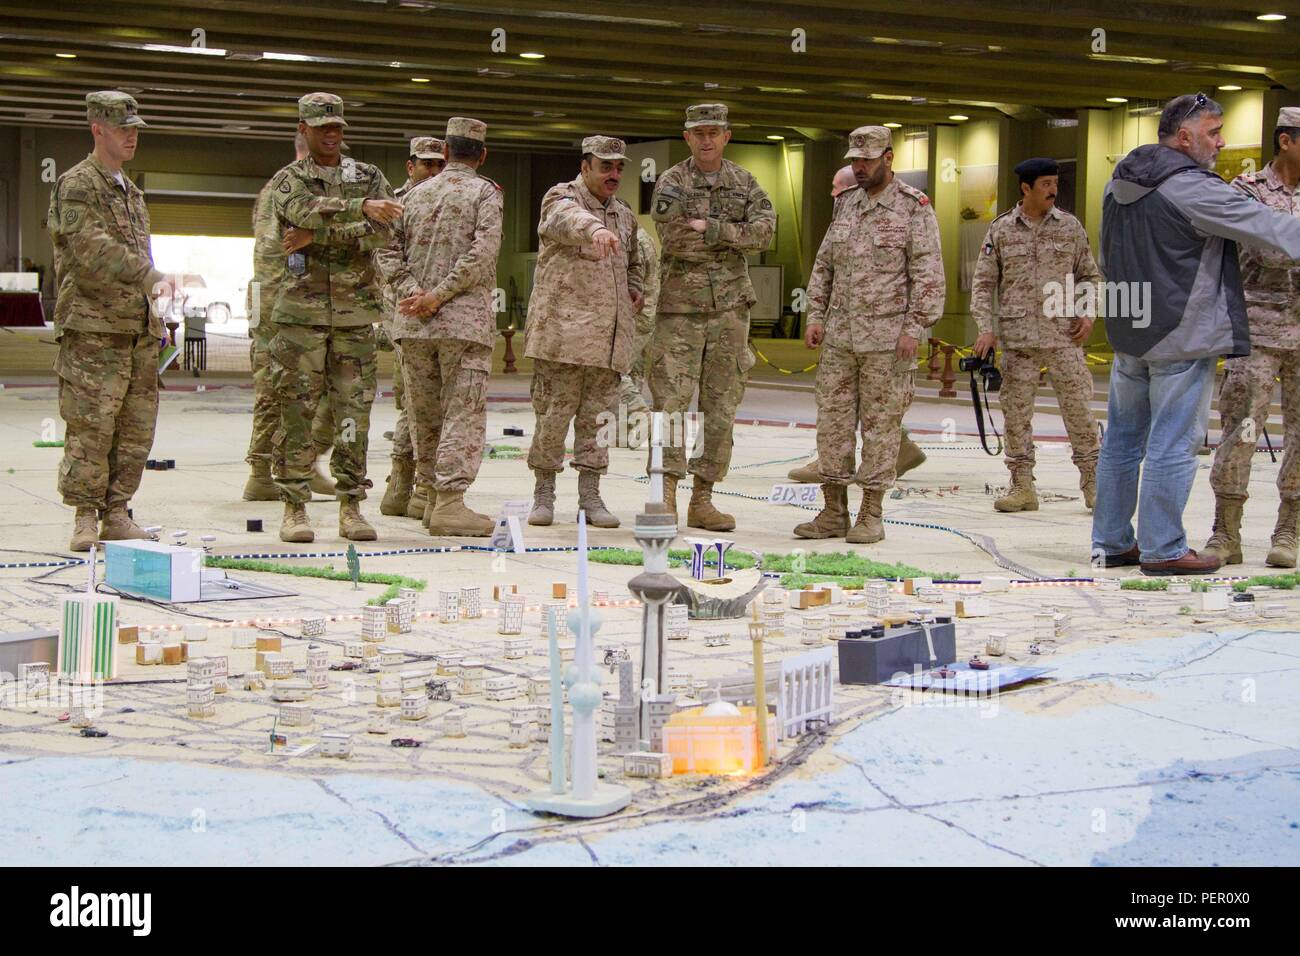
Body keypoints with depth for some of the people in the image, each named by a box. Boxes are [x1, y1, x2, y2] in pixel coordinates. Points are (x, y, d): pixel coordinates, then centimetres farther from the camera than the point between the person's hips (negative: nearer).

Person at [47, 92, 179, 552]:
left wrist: (156, 312, 17)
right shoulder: (75, 186, -5)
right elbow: (94, 252, -17)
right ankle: (86, 518, 0)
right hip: (93, 329, -8)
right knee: (91, 429, -7)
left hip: (138, 331, 8)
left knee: (136, 429, 7)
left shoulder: (131, 192, 21)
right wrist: (151, 279, -17)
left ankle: (116, 514, 14)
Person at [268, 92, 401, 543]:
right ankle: (295, 509, 4)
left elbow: (385, 231, -3)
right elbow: (304, 211, -16)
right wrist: (360, 208, -28)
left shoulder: (369, 177, 14)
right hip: (301, 311, -2)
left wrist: (329, 234, -16)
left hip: (355, 313, 2)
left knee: (354, 411, 1)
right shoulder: (288, 180, 7)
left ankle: (351, 507, 8)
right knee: (297, 411, -2)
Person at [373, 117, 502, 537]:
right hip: (464, 319, -5)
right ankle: (449, 499, -14)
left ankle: (431, 495, 19)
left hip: (413, 323, 5)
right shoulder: (485, 192, 0)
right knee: (464, 412, -5)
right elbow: (482, 251, -14)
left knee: (424, 413, 12)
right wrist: (439, 294, -13)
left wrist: (412, 290, -2)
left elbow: (387, 250, 7)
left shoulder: (416, 194, 15)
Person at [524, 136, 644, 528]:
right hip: (563, 330, -5)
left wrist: (635, 289, 15)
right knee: (554, 413, -1)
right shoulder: (561, 198, -2)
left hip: (610, 334, 6)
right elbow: (569, 219, -28)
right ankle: (544, 494, 11)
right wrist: (596, 229, -50)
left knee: (597, 416, 6)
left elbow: (633, 261, 37)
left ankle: (590, 497, 13)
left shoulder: (625, 214, 20)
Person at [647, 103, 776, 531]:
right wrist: (735, 236, -8)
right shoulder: (670, 183, 0)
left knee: (721, 406, 5)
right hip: (680, 306, -3)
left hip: (730, 306, 3)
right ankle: (666, 492, -6)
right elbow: (675, 241, -13)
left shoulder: (744, 183, 9)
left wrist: (710, 228, -14)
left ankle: (702, 499, 11)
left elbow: (764, 232, -5)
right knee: (671, 399, -9)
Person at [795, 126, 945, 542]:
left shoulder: (914, 207, -4)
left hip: (887, 338, -6)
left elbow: (928, 273, -8)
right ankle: (834, 513, 13)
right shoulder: (846, 205, 14)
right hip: (839, 335, 6)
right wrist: (816, 315, 8)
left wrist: (915, 327, -14)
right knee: (832, 420, 5)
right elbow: (824, 265, 17)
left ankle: (871, 515, 7)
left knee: (880, 424, 0)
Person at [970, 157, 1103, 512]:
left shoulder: (1070, 227, 6)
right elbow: (983, 283, 5)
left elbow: (1090, 275, 13)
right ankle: (1022, 486, 12)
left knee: (1078, 406, -1)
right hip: (1018, 338, 0)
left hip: (1064, 335, 0)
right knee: (1016, 410, 3)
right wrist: (986, 328, -5)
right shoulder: (1001, 230, 3)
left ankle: (1093, 483, 7)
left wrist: (1088, 314, -1)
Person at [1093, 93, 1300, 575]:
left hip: (1128, 335, 8)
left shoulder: (1118, 185, 9)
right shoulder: (1194, 190, -17)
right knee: (1172, 445, -1)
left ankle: (1111, 541, 21)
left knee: (1122, 439, 14)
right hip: (1182, 337, -8)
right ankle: (1163, 549, 5)